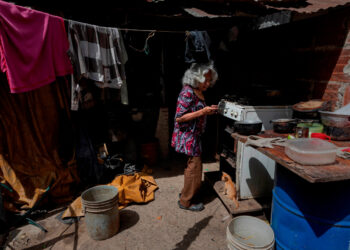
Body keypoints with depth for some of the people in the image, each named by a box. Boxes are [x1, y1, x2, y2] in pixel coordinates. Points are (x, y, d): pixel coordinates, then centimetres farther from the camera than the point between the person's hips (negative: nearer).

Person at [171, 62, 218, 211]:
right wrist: (202, 112, -25)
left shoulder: (198, 92, 9)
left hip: (194, 135, 10)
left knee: (192, 165, 20)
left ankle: (186, 192, 38)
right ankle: (185, 202, 16)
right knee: (194, 167, -1)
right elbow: (179, 117, -22)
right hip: (187, 136, -10)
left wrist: (208, 111, 4)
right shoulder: (187, 93, -20)